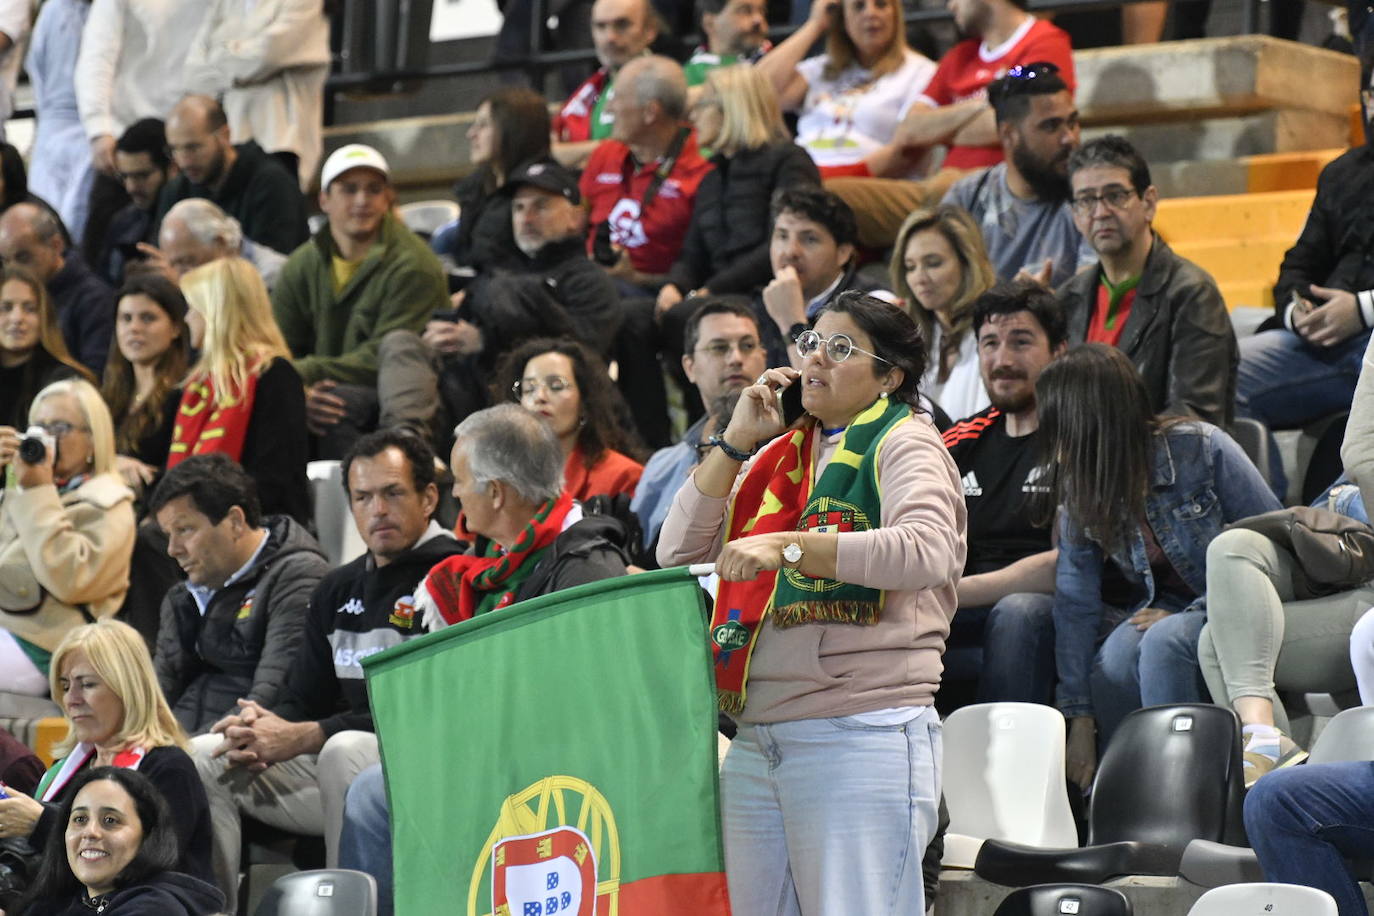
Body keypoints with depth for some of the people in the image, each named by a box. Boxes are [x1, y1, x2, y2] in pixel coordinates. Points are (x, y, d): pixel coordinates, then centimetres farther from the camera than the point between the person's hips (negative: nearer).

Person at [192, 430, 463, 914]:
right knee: (202, 757, -2)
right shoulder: (338, 591, 17)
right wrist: (261, 728, -7)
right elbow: (303, 699, 19)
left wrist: (301, 737, -18)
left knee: (345, 749, -37)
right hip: (345, 766, 8)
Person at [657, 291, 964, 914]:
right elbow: (680, 551, 15)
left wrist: (787, 546, -26)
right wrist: (735, 443, 7)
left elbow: (928, 552, -20)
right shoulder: (780, 454, 20)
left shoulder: (902, 443, 0)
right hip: (755, 739, 7)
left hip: (861, 740, -7)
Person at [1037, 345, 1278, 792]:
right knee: (1115, 658, -30)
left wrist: (1189, 614, -19)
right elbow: (1075, 605, -5)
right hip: (1162, 608, 4)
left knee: (1163, 641, -34)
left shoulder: (1200, 448, -17)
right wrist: (1079, 717, -12)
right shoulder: (1079, 490, -3)